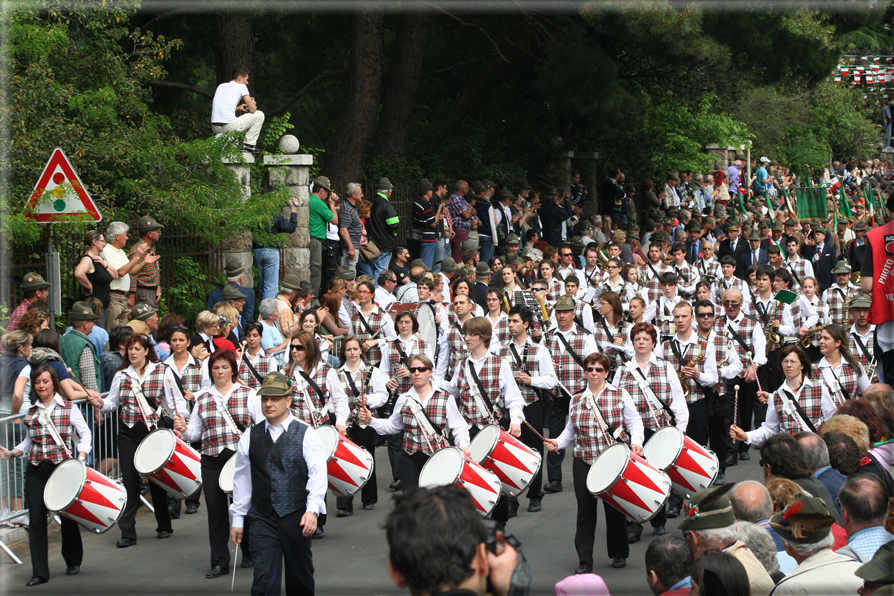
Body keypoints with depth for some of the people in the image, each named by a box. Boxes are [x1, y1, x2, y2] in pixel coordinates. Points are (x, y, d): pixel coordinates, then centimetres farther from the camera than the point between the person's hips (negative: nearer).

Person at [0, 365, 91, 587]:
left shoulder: (69, 409, 0)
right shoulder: (31, 412, 11)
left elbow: (85, 434, 2)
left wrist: (81, 458, -11)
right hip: (36, 471, 3)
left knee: (67, 515, 7)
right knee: (37, 518, -5)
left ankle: (73, 562, 28)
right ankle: (39, 572, -4)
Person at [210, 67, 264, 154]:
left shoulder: (221, 86, 21)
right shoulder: (241, 86, 1)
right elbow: (252, 110, -1)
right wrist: (253, 104, 22)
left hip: (215, 128, 7)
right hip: (229, 127, -7)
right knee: (259, 115, 9)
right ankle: (249, 144, 8)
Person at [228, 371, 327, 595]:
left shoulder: (306, 435, -2)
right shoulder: (250, 437, 7)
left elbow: (318, 474, -9)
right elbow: (241, 479, 11)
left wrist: (312, 510, -22)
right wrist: (238, 519, 11)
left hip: (296, 517, -1)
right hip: (262, 518, 1)